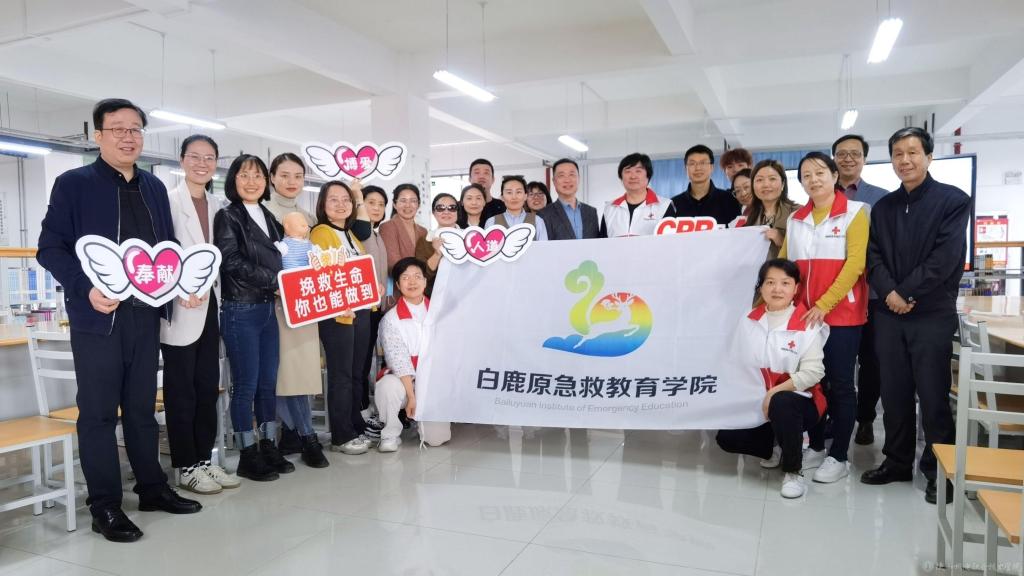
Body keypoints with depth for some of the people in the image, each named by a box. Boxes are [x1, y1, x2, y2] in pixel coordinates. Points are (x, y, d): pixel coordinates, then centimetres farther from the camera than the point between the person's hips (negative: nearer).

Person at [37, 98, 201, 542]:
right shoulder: (72, 184, -3)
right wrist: (87, 289, -22)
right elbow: (50, 248, -8)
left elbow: (168, 246, 16)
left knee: (142, 406, 15)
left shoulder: (154, 188, 13)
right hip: (98, 315, -5)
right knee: (98, 412, 3)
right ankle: (104, 506, 13)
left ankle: (152, 488, 26)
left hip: (146, 313, 5)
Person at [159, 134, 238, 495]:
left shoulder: (216, 205, 13)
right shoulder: (169, 200, -7)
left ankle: (204, 459, 23)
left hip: (210, 305, 7)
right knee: (181, 390, 3)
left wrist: (212, 292, 6)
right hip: (180, 308, -6)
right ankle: (186, 467, 13)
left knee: (208, 386, 12)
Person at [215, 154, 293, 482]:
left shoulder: (269, 217, 15)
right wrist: (275, 279, -16)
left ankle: (269, 447, 21)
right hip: (240, 311, -6)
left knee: (269, 382, 10)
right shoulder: (227, 217, -4)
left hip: (268, 309, 6)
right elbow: (232, 262, -14)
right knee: (246, 385, 1)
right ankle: (248, 456, 12)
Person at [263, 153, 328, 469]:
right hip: (274, 301, -5)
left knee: (303, 367, 4)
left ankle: (292, 433, 15)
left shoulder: (309, 218, 15)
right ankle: (307, 436, 5)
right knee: (284, 367, -4)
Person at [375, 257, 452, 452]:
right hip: (404, 380, -2)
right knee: (387, 385, -36)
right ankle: (390, 434, -10)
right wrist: (411, 396, -21)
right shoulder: (391, 319, -5)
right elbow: (398, 361, -13)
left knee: (437, 438, -13)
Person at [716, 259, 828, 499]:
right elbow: (735, 362, 3)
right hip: (756, 402, 5)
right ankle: (775, 447, 20)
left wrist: (775, 392, -25)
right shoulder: (749, 321, 2)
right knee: (726, 438, -11)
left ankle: (794, 472, -15)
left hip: (796, 401, -4)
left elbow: (813, 371, -19)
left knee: (782, 403, -38)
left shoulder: (808, 325, -13)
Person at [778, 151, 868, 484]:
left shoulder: (854, 213, -3)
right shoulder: (796, 219, 11)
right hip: (804, 314, 4)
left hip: (841, 313, -4)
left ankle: (839, 457, 12)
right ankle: (816, 446, 23)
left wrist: (824, 304, -18)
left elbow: (855, 263, -12)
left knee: (840, 384, 3)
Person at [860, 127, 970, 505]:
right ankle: (897, 462, 22)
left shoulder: (954, 201, -1)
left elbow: (946, 258, -11)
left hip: (933, 314, -4)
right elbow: (873, 257, 5)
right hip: (889, 314, 4)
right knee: (894, 393, 10)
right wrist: (888, 292, -12)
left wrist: (906, 294, -14)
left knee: (933, 396, 0)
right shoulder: (883, 207, 12)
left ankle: (939, 473, 13)